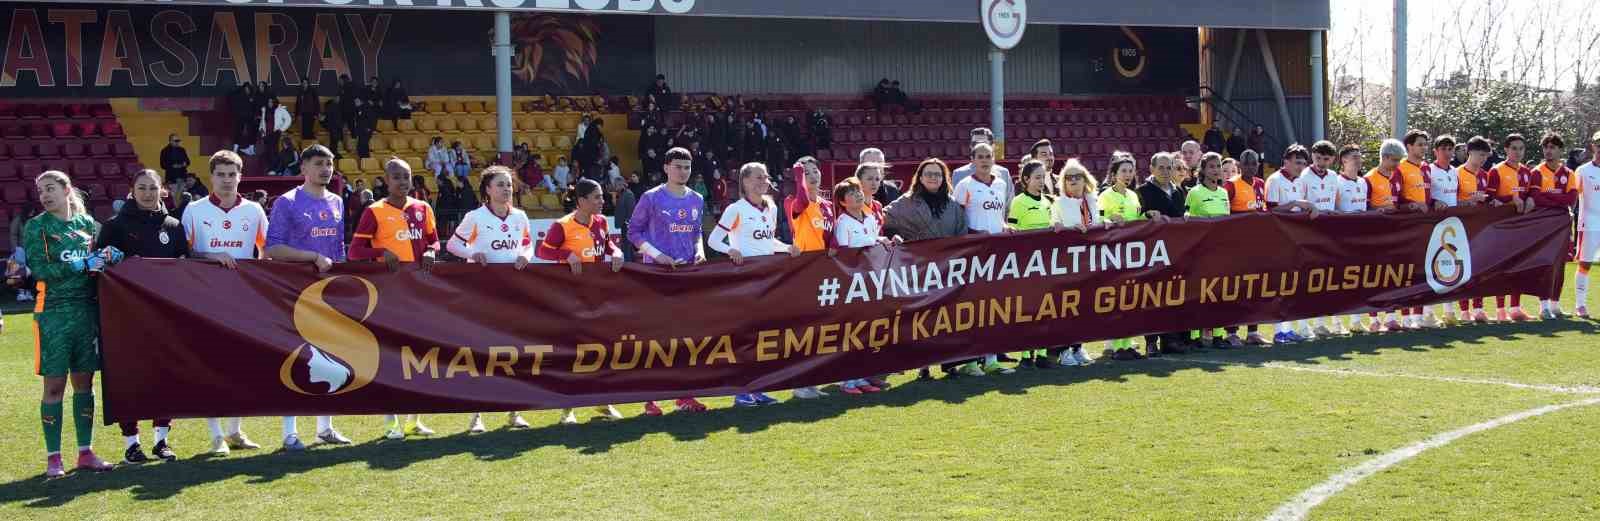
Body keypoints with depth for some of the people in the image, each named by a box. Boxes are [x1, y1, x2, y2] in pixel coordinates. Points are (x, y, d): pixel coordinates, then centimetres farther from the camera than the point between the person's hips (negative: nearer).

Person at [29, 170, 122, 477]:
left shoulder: (87, 222, 11)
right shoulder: (37, 227, 0)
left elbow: (99, 263, 18)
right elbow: (39, 269, -11)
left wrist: (109, 256, -5)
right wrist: (83, 265, -16)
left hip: (87, 310, 4)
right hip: (53, 313, -4)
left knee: (84, 381, 8)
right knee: (54, 385, -2)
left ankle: (85, 453, 15)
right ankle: (53, 458, 4)